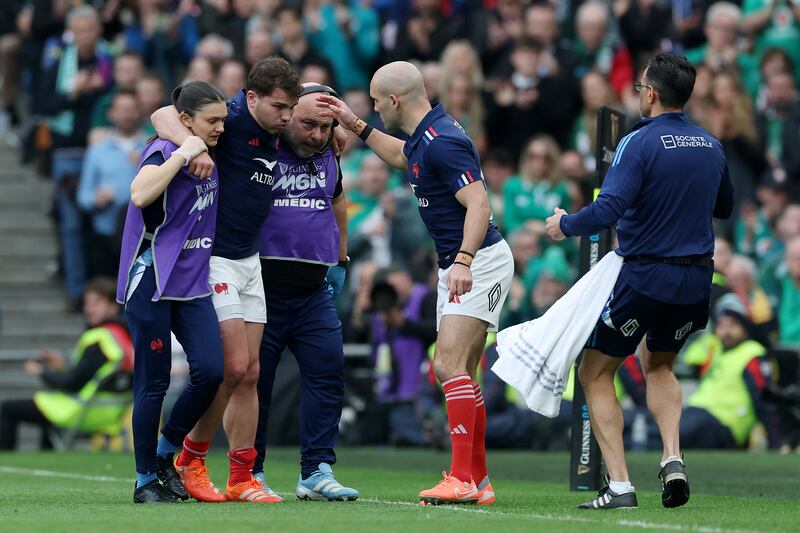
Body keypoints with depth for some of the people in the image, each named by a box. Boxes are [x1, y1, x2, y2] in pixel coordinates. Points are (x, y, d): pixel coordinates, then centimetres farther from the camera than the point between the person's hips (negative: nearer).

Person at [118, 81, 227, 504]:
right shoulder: (163, 151, -11)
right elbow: (140, 194, -31)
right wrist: (183, 154, -26)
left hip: (194, 284, 7)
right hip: (151, 282, -7)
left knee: (211, 369, -9)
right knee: (153, 383, -2)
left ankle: (164, 453, 11)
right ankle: (145, 479, 9)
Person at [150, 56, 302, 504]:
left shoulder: (274, 130, 9)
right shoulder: (232, 118, -16)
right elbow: (163, 115, -26)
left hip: (249, 261, 8)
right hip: (212, 258, -8)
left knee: (249, 374, 6)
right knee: (233, 366, -12)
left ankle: (242, 481, 9)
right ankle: (190, 460, 7)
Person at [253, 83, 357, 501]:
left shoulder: (328, 156, 12)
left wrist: (340, 260, 30)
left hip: (313, 291, 5)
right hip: (261, 284, -5)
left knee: (327, 373, -3)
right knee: (253, 378, 0)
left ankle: (316, 471, 0)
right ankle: (249, 474, 9)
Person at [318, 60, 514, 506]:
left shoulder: (443, 143, -20)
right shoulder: (424, 137, 11)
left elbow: (479, 204, -27)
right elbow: (401, 157, 36)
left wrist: (464, 260, -37)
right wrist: (356, 125, 33)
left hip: (480, 263, -11)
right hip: (459, 264, 11)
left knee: (450, 365, -19)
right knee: (460, 373, 11)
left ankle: (462, 478, -23)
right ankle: (479, 481, 15)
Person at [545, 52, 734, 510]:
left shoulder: (641, 143, -14)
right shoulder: (711, 145, 6)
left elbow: (608, 210, -22)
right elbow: (725, 207, 22)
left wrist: (565, 225, -4)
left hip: (645, 278, -6)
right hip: (697, 281, 6)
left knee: (596, 374, 9)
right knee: (658, 364, 30)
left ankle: (620, 485, -2)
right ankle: (673, 460, 8)